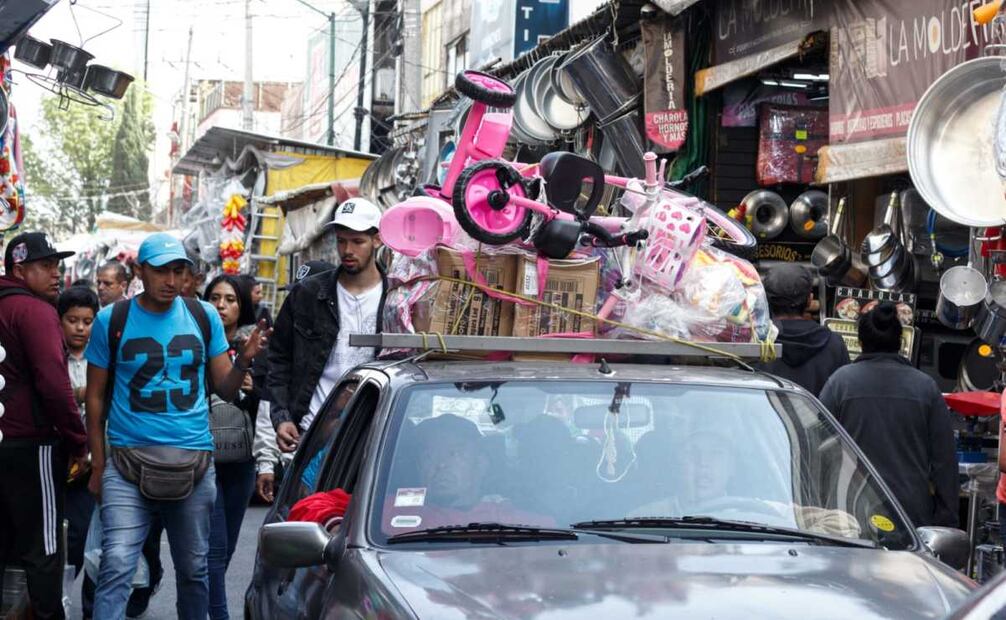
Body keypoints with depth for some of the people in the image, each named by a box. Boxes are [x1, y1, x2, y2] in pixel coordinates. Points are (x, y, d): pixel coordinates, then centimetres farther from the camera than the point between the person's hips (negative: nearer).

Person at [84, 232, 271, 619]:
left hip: (194, 463, 2)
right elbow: (96, 397, 5)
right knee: (116, 566, -13)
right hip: (128, 459, -2)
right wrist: (98, 466, 4)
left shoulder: (204, 316, 6)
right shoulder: (112, 321, 0)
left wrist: (244, 360, -13)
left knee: (193, 568, 11)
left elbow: (225, 389, 8)